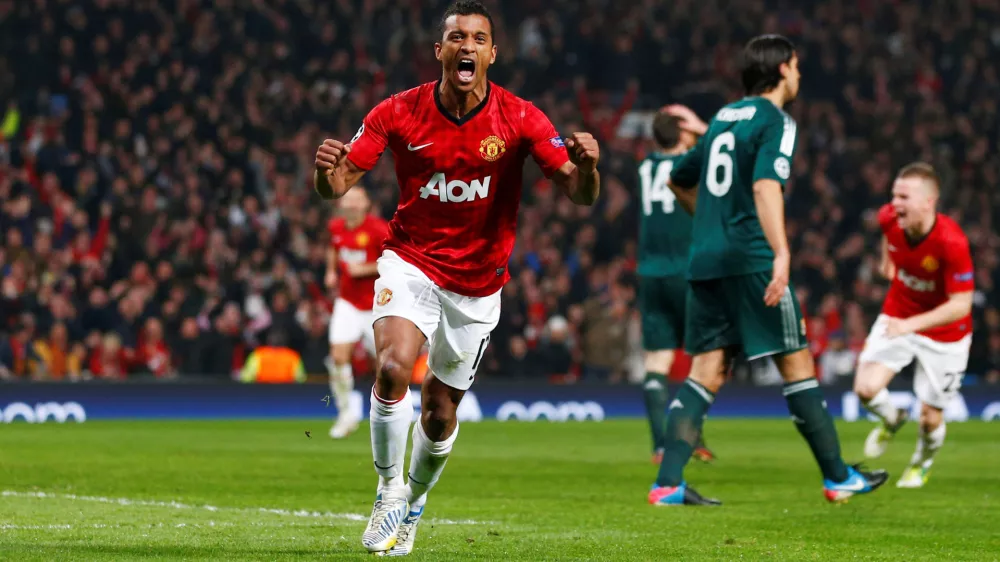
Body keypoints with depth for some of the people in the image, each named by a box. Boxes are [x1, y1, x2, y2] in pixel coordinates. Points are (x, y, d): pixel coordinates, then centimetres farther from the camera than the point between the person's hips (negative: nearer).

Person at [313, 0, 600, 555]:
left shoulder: (521, 119, -11)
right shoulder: (399, 113, -11)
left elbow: (580, 195, -14)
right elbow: (337, 186, -10)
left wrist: (586, 166, -38)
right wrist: (327, 170, -34)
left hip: (478, 283, 1)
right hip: (411, 263, -1)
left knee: (440, 413, 8)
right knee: (393, 368, -28)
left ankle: (413, 504, 37)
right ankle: (389, 489, -6)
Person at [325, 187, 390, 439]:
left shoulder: (379, 230, -17)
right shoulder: (336, 227, 2)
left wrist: (365, 269, -23)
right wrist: (332, 271, 8)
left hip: (377, 304, -4)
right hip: (348, 302, 4)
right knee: (338, 356, -11)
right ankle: (346, 413, 3)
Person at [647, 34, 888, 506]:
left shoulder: (724, 117, 20)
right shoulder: (775, 120, -5)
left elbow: (679, 179, 31)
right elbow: (765, 186, -22)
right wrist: (781, 253, -32)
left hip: (705, 262, 7)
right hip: (750, 260, -7)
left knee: (707, 373, 3)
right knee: (797, 363, 2)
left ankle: (667, 484, -9)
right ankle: (837, 477, 8)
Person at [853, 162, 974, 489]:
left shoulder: (951, 242, -34)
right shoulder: (889, 218, -18)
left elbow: (961, 305, -31)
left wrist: (911, 324, -41)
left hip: (944, 333, -4)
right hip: (897, 318, 4)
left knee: (930, 418, 5)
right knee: (866, 388, -15)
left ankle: (922, 463, 40)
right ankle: (891, 420, 22)